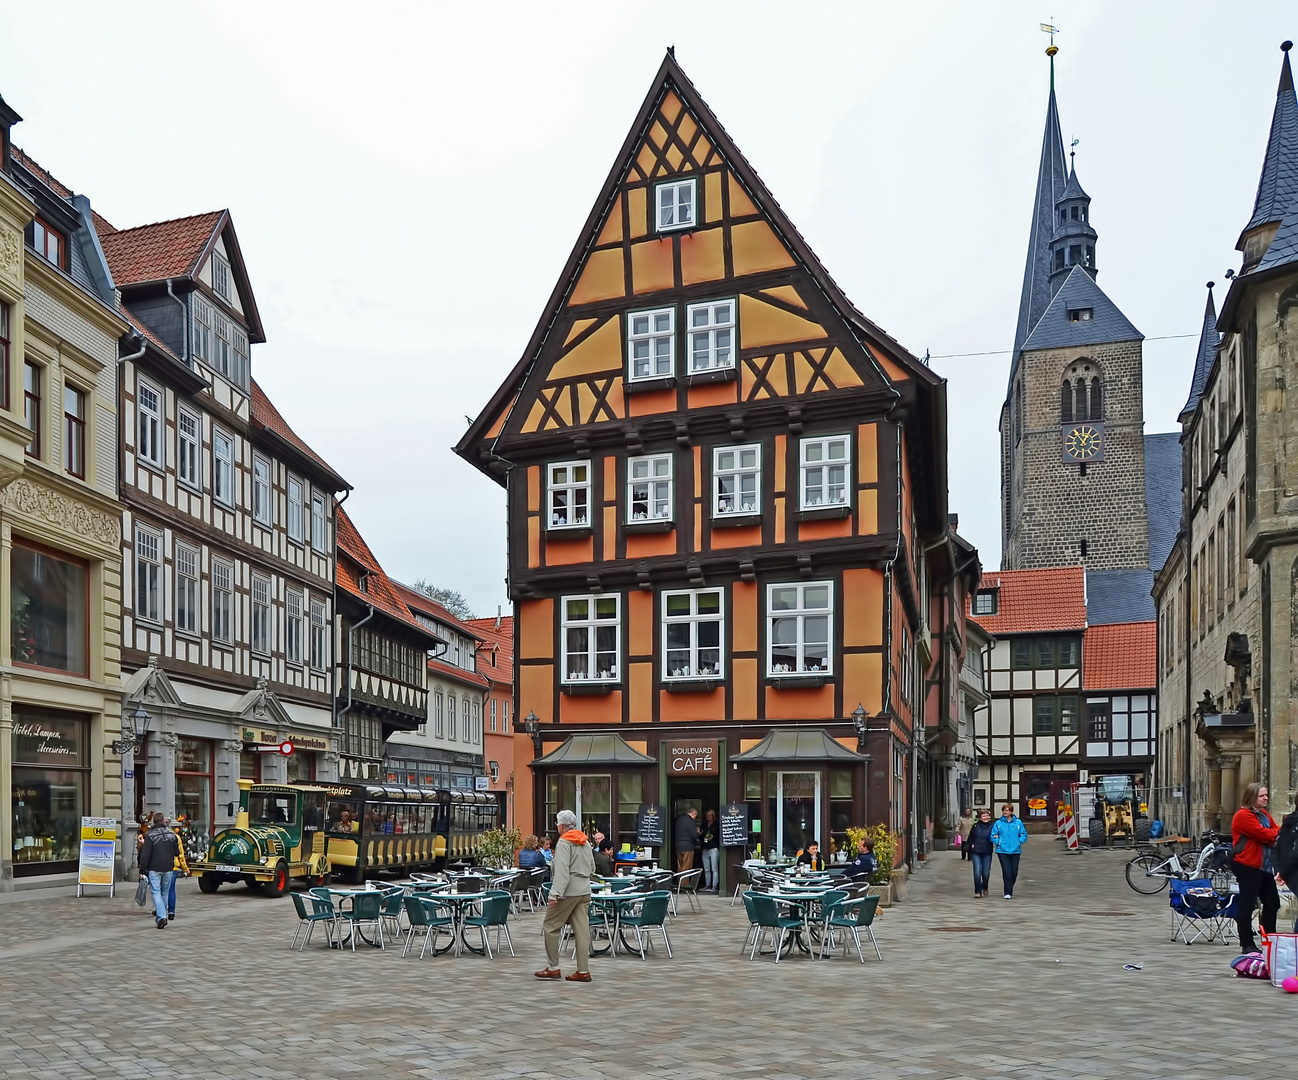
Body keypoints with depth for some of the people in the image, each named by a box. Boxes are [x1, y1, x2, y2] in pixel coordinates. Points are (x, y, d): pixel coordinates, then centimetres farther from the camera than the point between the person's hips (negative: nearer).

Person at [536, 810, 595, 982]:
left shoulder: (564, 842, -11)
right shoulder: (585, 842, 13)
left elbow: (561, 871, -20)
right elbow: (592, 867, 20)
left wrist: (555, 893, -23)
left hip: (568, 892, -8)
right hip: (584, 891, 8)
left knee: (550, 927, 4)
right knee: (582, 930, 5)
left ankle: (553, 967, 5)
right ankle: (583, 971, 3)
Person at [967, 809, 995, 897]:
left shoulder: (992, 827, -2)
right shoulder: (975, 826, 1)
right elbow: (970, 838, 9)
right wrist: (967, 848, 10)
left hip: (987, 853, 0)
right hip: (976, 853, 0)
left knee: (986, 873, 5)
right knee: (977, 872, -8)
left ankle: (985, 888, 32)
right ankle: (978, 891, 1)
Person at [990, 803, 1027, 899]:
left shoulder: (1018, 822, 5)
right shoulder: (998, 823, 3)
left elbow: (1024, 834, 9)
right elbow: (993, 836, 5)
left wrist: (1019, 842, -3)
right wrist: (998, 842, -7)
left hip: (1015, 851, 2)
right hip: (1002, 851, -2)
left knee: (1014, 872, 4)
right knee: (1006, 872, -10)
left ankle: (1009, 889, 26)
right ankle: (1008, 893, -5)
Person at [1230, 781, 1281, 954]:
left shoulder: (1264, 815, 16)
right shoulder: (1243, 815, -14)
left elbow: (1275, 830, 8)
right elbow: (1263, 834, -21)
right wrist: (1281, 832, -8)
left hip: (1264, 866, 9)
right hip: (1248, 867, -9)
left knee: (1272, 903, 13)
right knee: (1247, 905, -3)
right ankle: (1247, 944, 2)